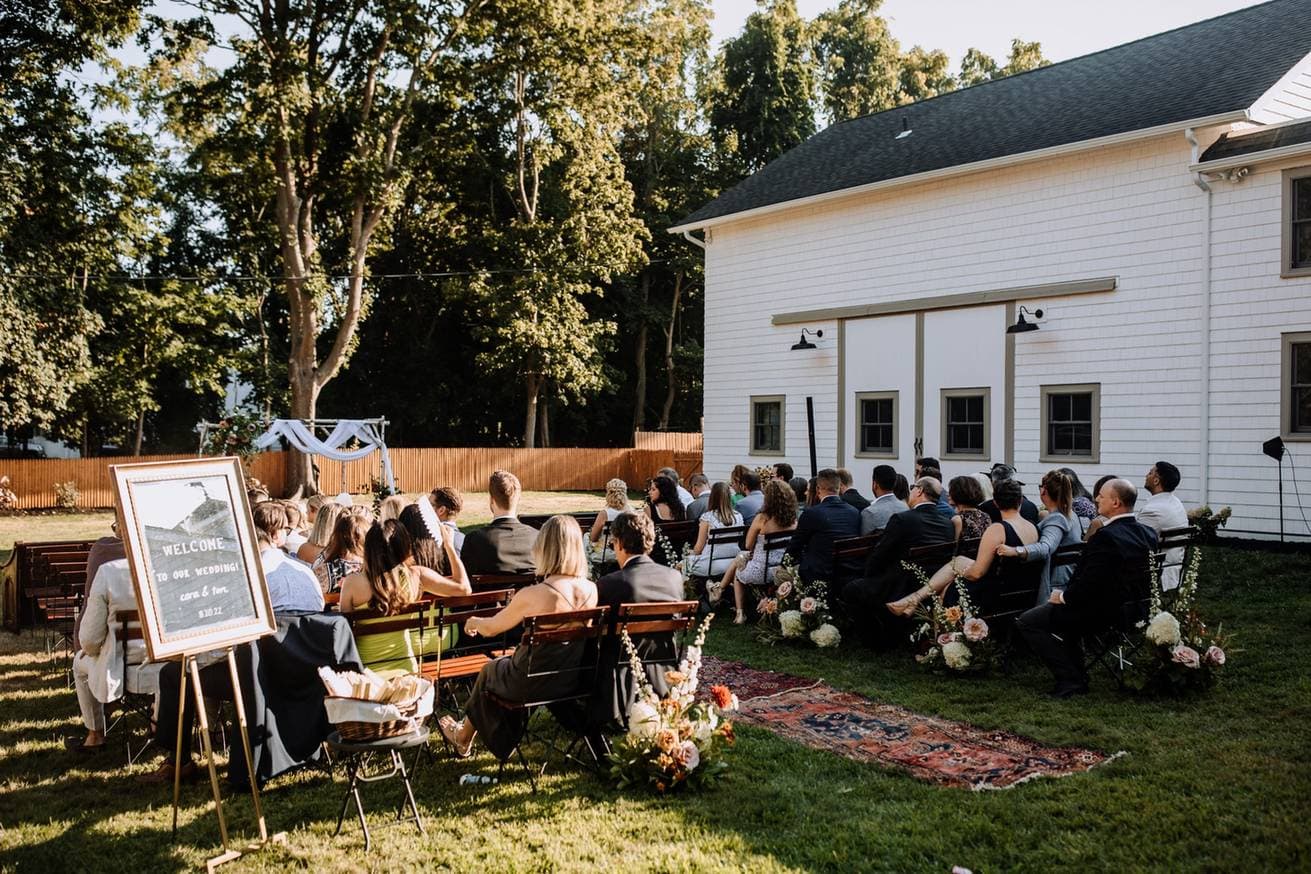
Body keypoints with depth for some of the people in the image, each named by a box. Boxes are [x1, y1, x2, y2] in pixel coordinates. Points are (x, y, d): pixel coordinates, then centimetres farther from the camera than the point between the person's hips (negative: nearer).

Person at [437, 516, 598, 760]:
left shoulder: (532, 595, -26)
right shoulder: (591, 590, -12)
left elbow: (488, 629, -9)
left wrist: (474, 621, 14)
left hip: (534, 684, -5)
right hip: (573, 681, 5)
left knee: (489, 671, 28)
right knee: (509, 663, 32)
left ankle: (463, 739, 50)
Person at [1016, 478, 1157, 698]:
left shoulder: (1105, 537, -25)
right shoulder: (1147, 533, 3)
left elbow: (1089, 583, -26)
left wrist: (1063, 596, -6)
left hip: (1105, 613, -9)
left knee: (1026, 621, -3)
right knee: (1066, 609, 34)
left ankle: (1071, 681, -5)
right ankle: (1078, 675, 29)